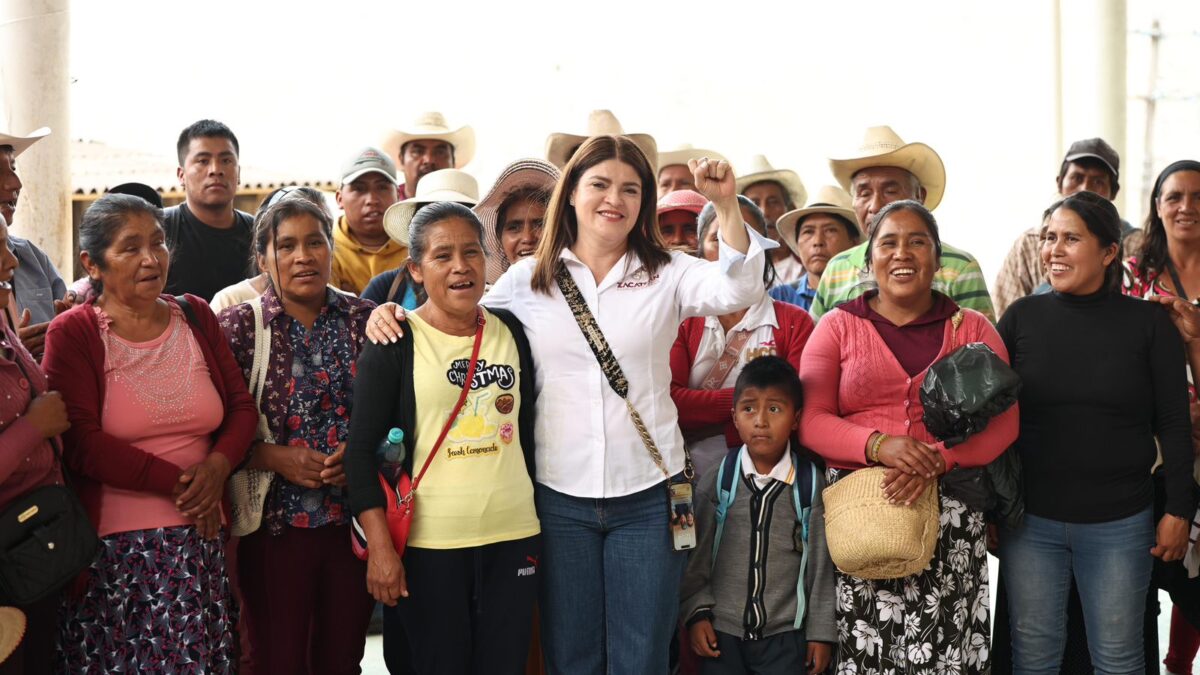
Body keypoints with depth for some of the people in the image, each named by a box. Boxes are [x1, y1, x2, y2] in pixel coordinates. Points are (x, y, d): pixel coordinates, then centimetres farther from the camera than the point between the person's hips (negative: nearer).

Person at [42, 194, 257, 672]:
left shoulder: (196, 316, 11)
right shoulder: (73, 334, -2)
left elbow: (241, 405, 12)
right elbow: (83, 445, -11)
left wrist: (218, 464, -8)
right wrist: (178, 484, -11)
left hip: (204, 536, 4)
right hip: (114, 543, -3)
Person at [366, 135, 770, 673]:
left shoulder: (668, 275, 1)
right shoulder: (526, 280, 4)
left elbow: (738, 291, -15)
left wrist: (726, 205, -26)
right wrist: (393, 315, -3)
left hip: (647, 495, -1)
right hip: (560, 497, 1)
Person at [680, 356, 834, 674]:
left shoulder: (810, 484, -3)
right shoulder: (716, 481, -2)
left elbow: (820, 563, 1)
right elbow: (696, 555, 4)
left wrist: (821, 632, 2)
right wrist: (697, 612, -2)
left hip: (786, 634, 0)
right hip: (722, 630, 1)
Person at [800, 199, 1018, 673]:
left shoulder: (972, 328, 11)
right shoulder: (838, 326, 9)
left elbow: (1003, 421, 2)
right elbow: (811, 419, 0)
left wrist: (937, 460, -15)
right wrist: (878, 445, -17)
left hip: (950, 513, 1)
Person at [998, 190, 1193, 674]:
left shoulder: (1148, 324, -2)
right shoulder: (1022, 316, 1)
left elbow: (1173, 424, 1)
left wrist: (1179, 510, -3)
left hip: (1119, 523, -1)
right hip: (1029, 520, 1)